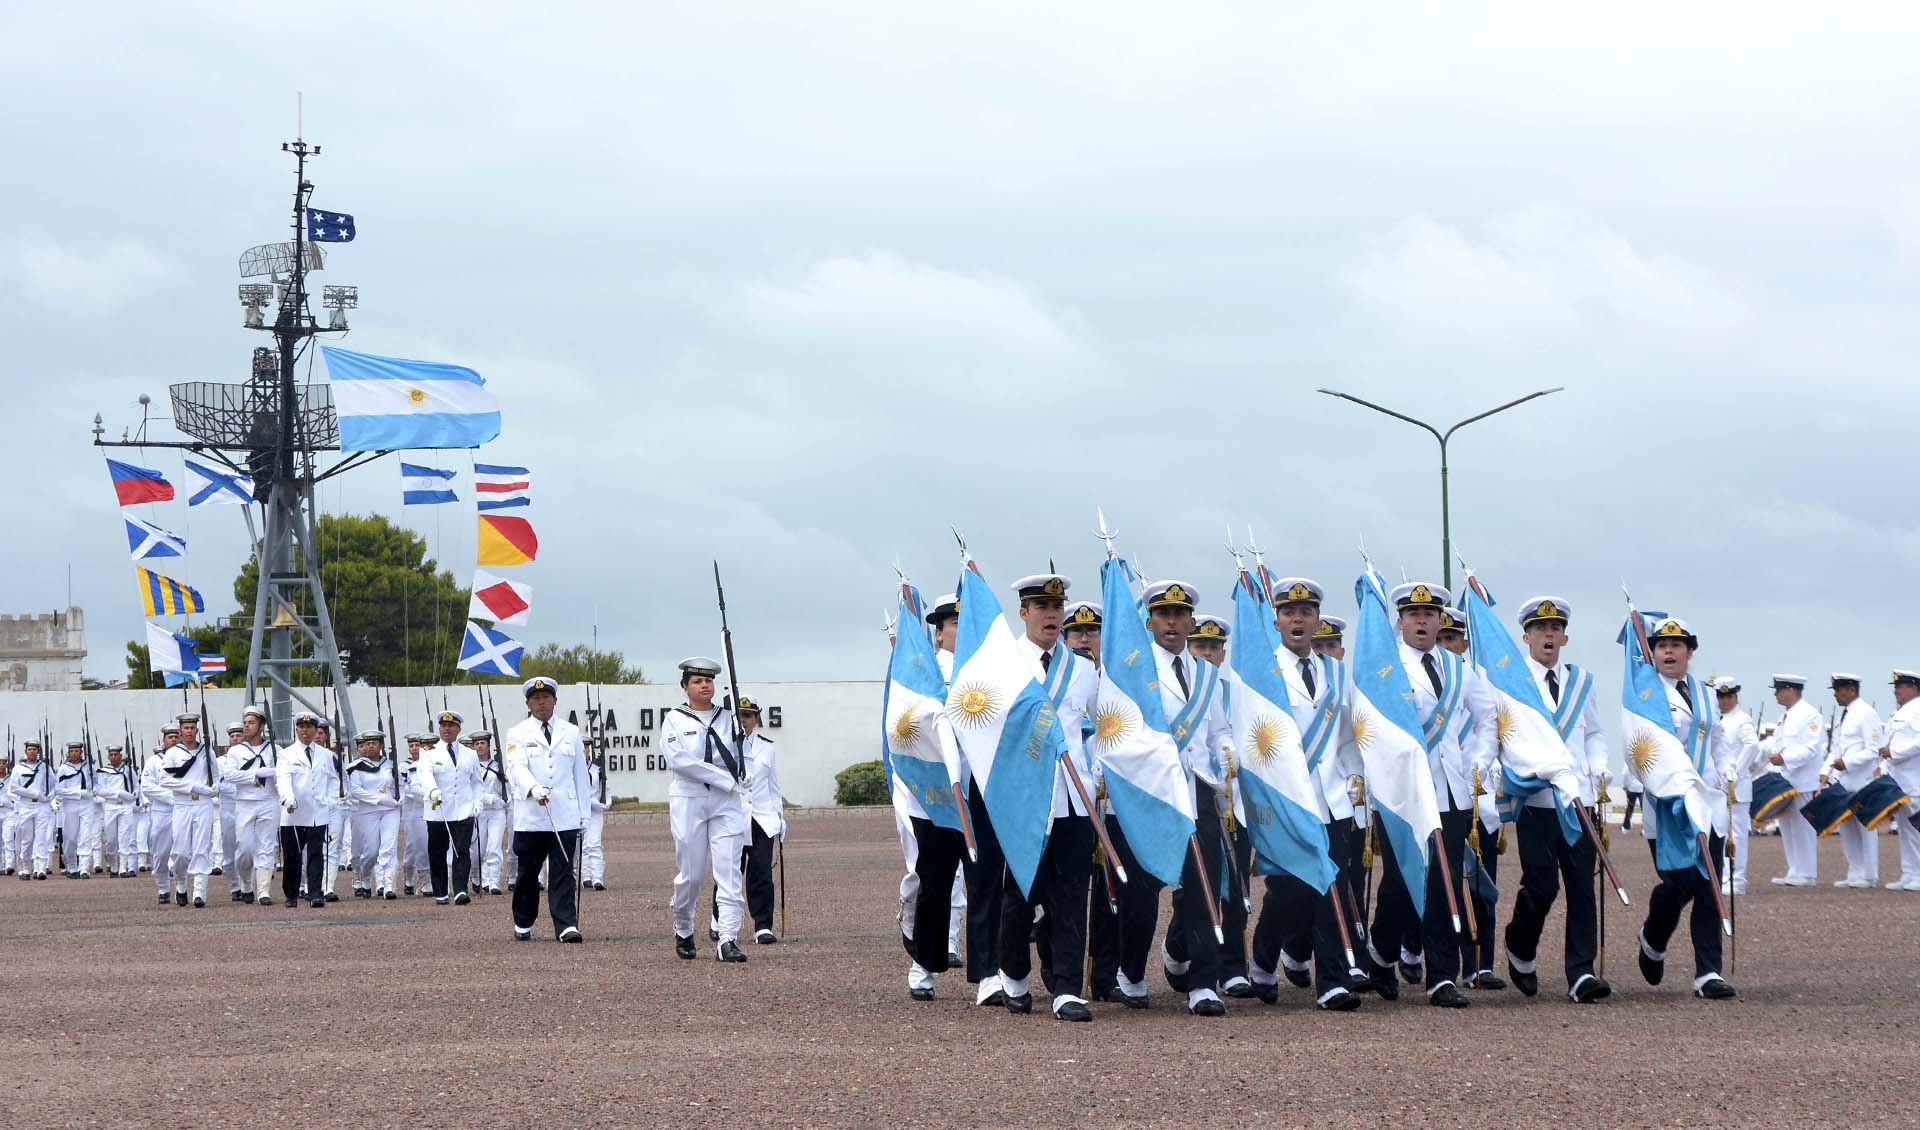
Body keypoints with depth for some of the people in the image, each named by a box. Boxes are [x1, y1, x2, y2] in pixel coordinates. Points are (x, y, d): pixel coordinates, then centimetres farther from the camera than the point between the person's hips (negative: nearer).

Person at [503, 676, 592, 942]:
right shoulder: (518, 734, 4)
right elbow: (516, 767, -12)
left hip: (565, 817, 1)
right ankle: (522, 925, 21)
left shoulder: (571, 732, 13)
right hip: (530, 817, -1)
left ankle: (567, 926, -11)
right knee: (528, 873, 7)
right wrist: (534, 789, -32)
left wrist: (583, 814, 11)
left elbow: (579, 773, 15)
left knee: (563, 873, -5)